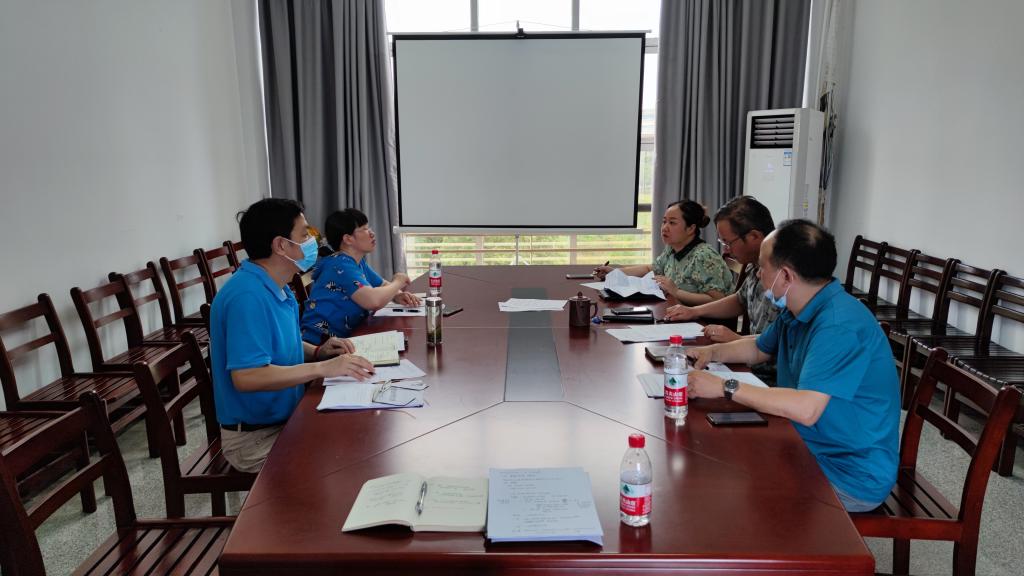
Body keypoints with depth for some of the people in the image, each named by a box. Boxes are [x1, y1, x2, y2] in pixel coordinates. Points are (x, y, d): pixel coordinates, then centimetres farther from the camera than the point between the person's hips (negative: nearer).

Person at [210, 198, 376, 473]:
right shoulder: (248, 296, -24)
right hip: (256, 439, -9)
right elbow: (245, 376, -30)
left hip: (287, 418, 9)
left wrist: (318, 352, 2)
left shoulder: (277, 289, 8)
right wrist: (322, 368, -28)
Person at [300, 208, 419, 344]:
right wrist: (398, 282, -12)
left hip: (344, 338, 9)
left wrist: (397, 295, -2)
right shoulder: (341, 266, -18)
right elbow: (373, 301, -31)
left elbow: (384, 285, 22)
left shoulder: (358, 262, 10)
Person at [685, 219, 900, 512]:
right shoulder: (799, 311, 5)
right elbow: (759, 348, 23)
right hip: (810, 450, 9)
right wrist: (712, 352, 3)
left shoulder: (839, 324, -27)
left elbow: (805, 409, -36)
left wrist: (725, 387, -29)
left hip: (850, 478, -9)